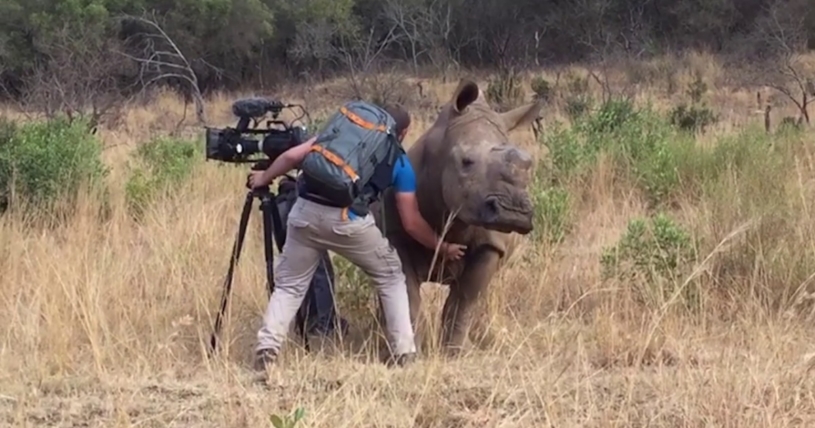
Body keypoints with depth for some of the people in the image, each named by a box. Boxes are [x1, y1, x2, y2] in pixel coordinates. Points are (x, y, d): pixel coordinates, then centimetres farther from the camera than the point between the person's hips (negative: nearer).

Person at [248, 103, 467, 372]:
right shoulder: (400, 163, 18)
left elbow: (293, 156, 15)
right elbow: (411, 224, 16)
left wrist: (264, 177, 32)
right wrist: (443, 247, 30)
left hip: (306, 211, 2)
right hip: (348, 220, -2)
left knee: (289, 284, 18)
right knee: (391, 277, 19)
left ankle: (267, 348, -1)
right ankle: (403, 352, 13)